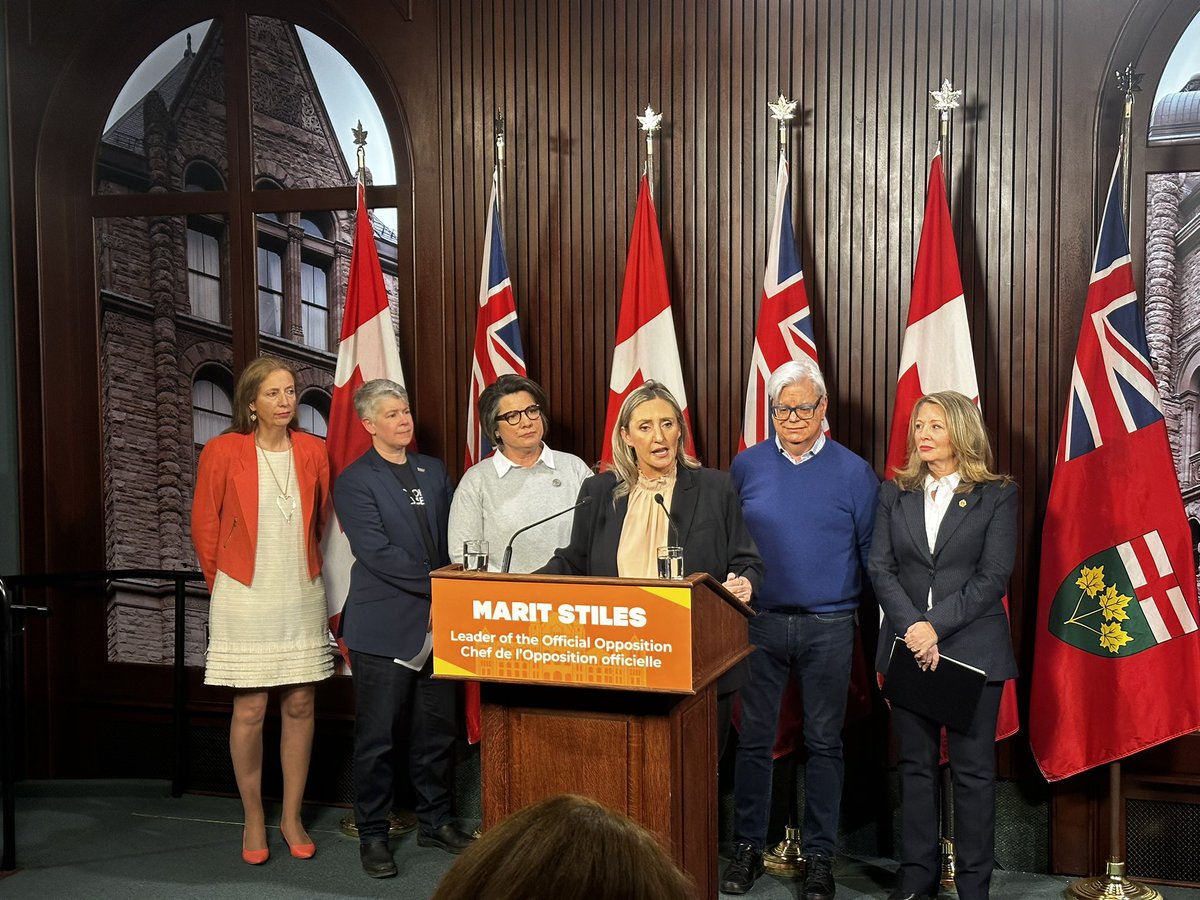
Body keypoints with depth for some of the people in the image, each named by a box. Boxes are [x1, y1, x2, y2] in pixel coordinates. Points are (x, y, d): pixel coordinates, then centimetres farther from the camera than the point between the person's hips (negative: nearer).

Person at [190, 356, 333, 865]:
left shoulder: (312, 451, 3)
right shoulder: (223, 451, -6)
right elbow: (204, 527, 3)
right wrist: (222, 583, 9)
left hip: (302, 596, 3)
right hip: (245, 598, -3)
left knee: (300, 706, 7)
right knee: (249, 711, 2)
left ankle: (292, 817, 22)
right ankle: (253, 820, 20)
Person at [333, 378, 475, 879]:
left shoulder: (434, 472, 13)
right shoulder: (354, 481, -6)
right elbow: (376, 552, -15)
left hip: (436, 621, 6)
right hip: (383, 626, -5)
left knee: (437, 729, 13)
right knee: (376, 737, 4)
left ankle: (435, 822, 28)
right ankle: (372, 834, 17)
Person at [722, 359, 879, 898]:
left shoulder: (853, 472, -1)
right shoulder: (747, 466, 3)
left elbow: (871, 553, 3)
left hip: (828, 627, -1)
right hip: (760, 624, 1)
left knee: (824, 743, 8)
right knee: (754, 738, 8)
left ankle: (819, 856, 21)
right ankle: (747, 848, 21)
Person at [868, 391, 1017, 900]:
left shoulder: (997, 495, 0)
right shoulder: (895, 494, 9)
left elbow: (993, 577, -6)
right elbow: (880, 568, 2)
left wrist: (937, 625, -15)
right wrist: (911, 627, -12)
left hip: (972, 649, -3)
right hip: (907, 644, 3)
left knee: (973, 770, 4)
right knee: (915, 765, 9)